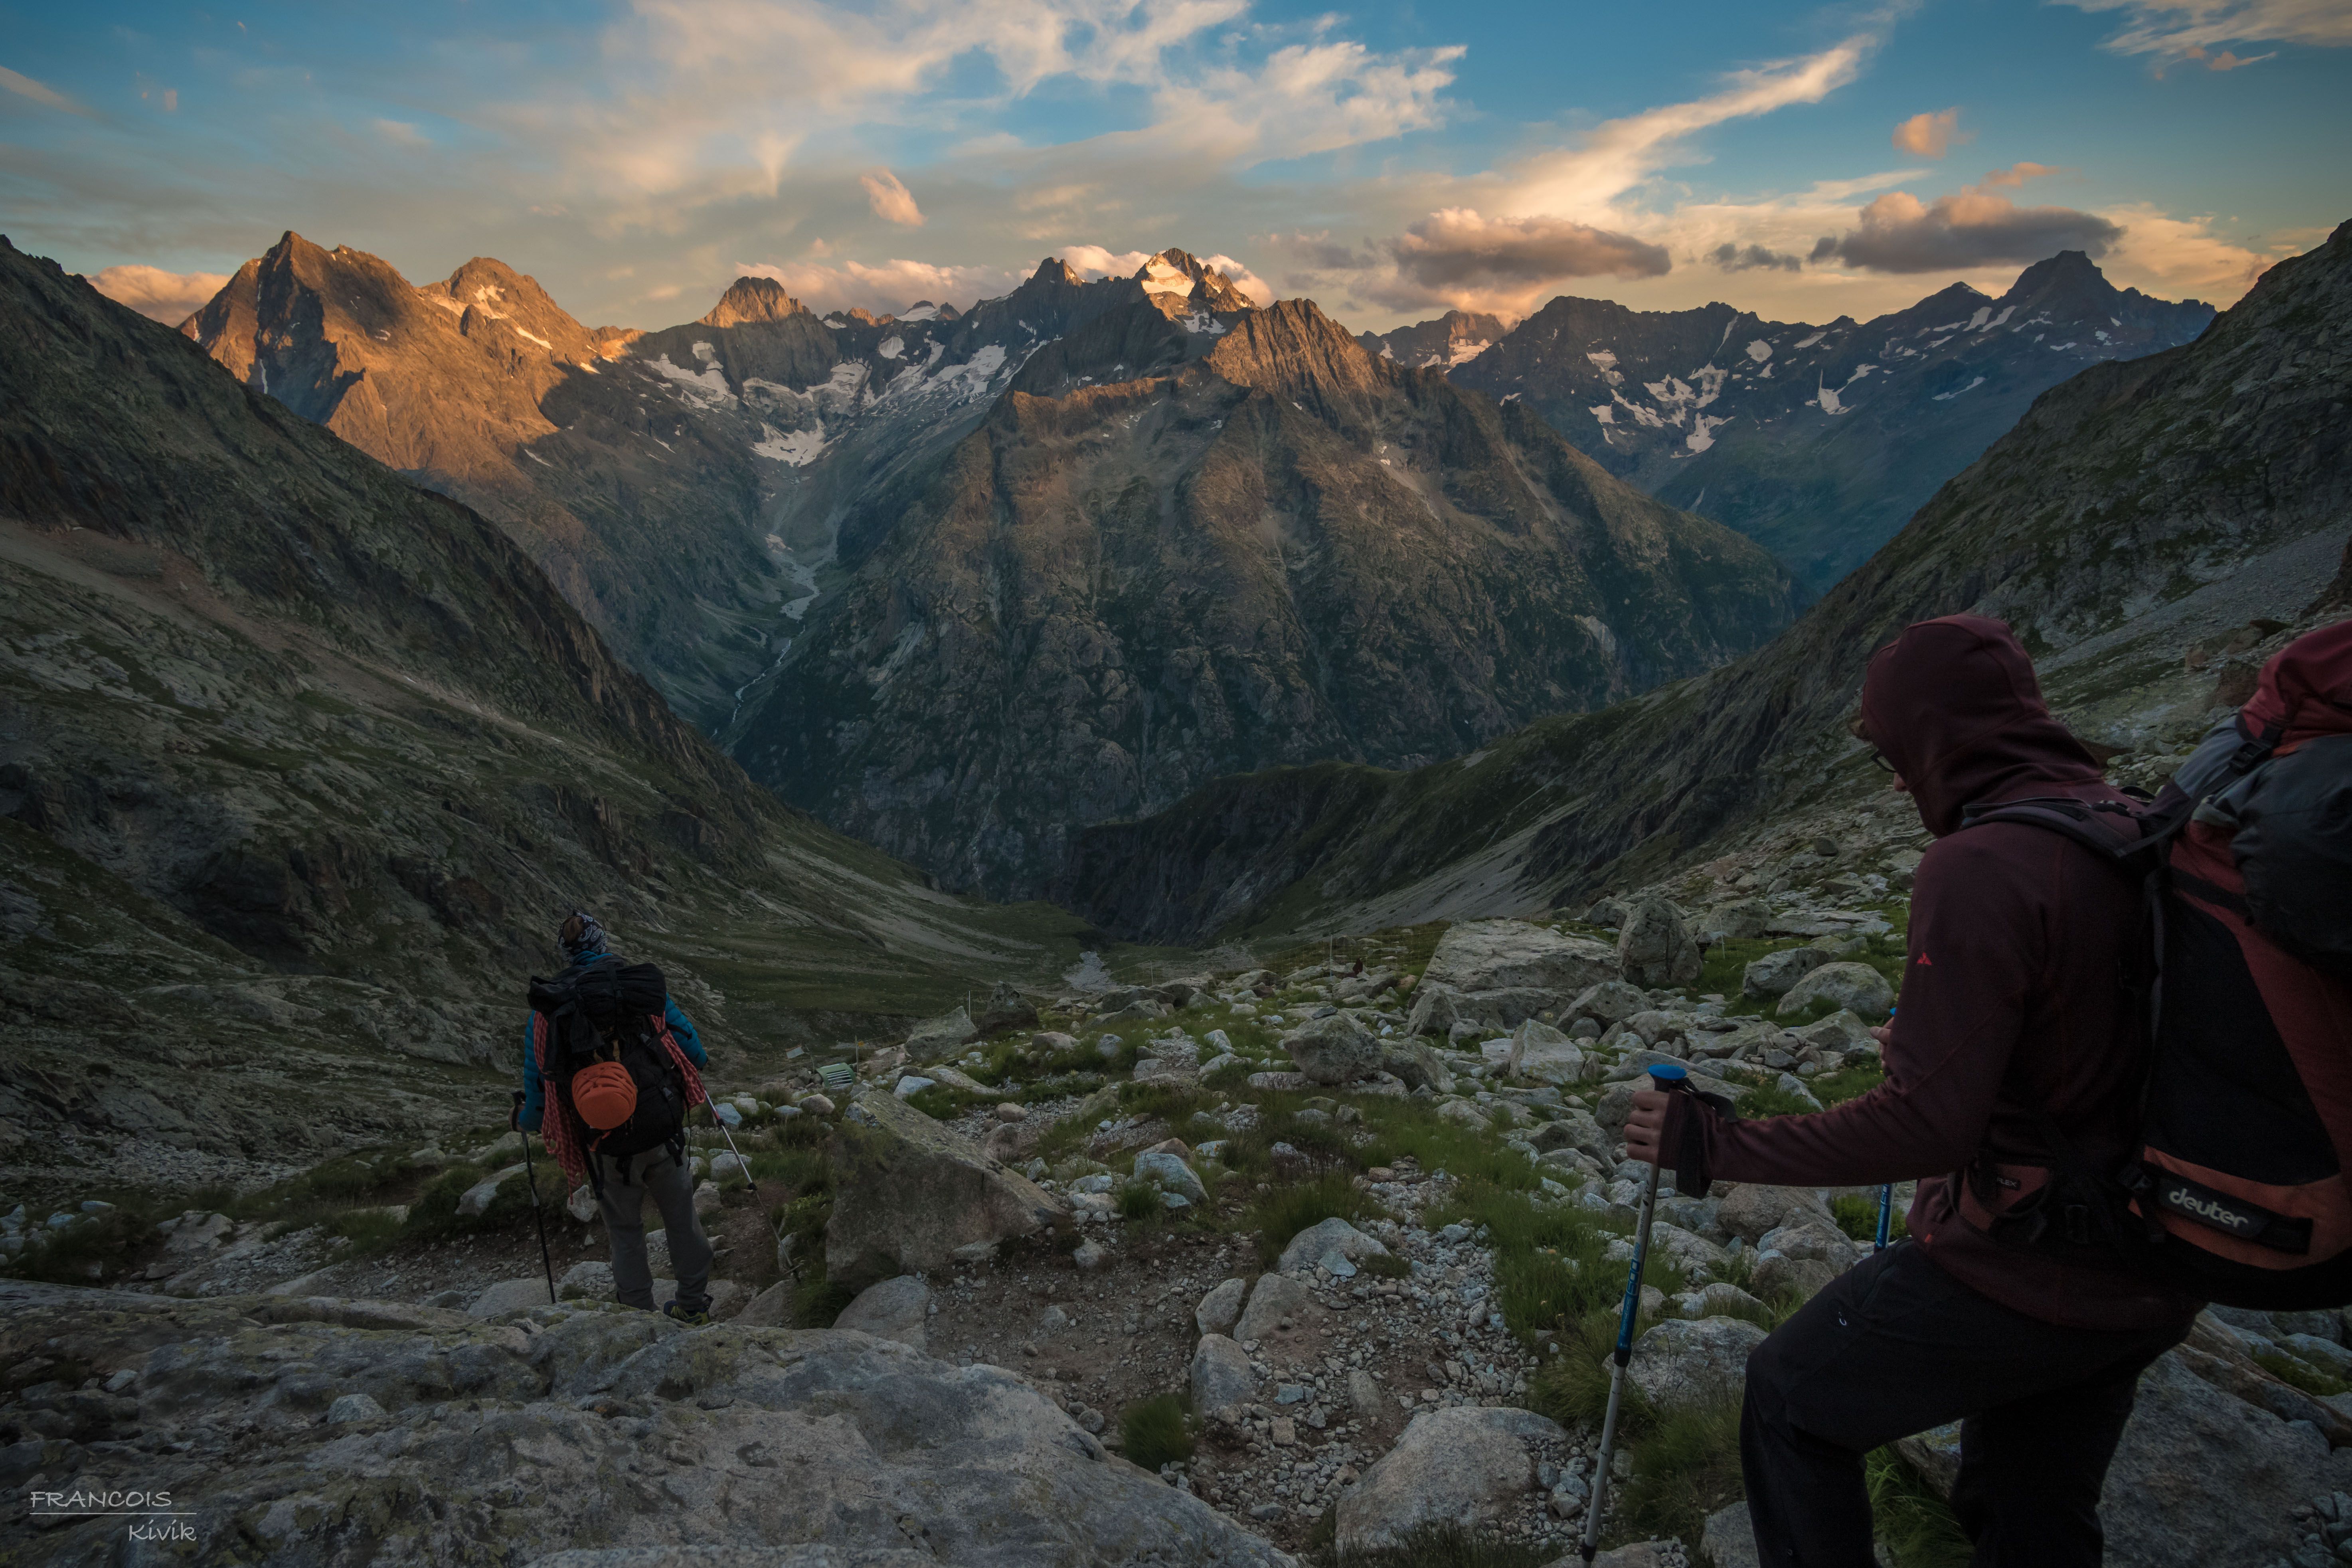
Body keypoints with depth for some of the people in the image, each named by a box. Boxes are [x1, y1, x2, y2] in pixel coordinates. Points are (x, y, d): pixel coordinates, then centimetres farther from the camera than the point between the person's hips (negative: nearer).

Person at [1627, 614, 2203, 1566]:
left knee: (1791, 1399, 13)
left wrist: (1714, 1147, -19)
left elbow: (1929, 1124, -27)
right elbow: (2096, 1041, 11)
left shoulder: (1978, 869, -25)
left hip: (2019, 1269, -8)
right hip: (2154, 1280, 8)